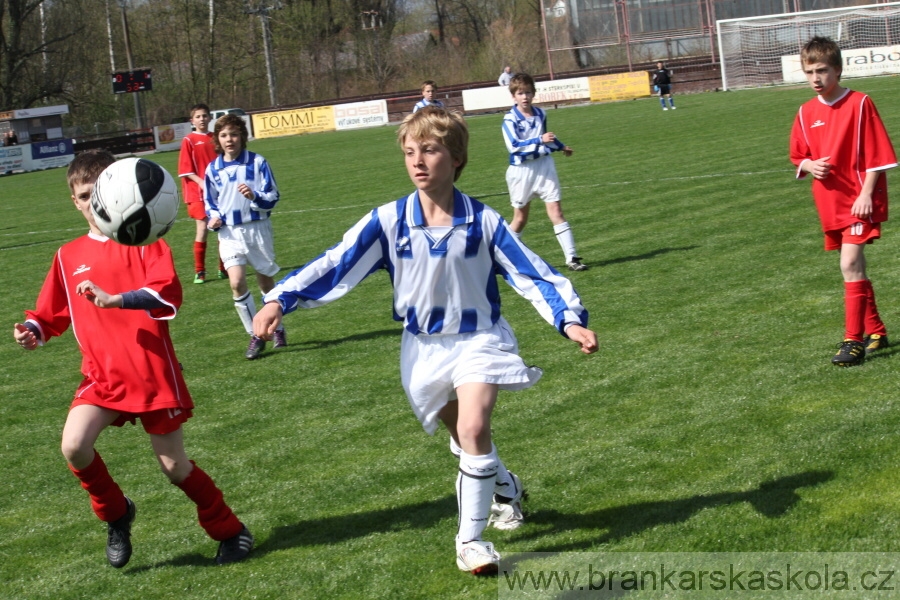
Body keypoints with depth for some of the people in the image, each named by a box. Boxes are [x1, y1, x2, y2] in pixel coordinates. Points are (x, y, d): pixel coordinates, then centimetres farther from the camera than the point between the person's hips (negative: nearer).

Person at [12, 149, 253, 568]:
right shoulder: (68, 257, 8)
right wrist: (33, 330, -5)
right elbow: (53, 313, 18)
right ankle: (115, 514, 7)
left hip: (153, 372, -3)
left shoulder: (143, 240, -4)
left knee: (174, 465, 4)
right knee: (73, 446, -21)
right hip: (102, 374, 3)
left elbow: (167, 295, -19)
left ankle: (230, 531, 27)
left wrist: (115, 300, -33)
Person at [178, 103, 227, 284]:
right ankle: (199, 272, 0)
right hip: (198, 192, -4)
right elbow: (185, 170, -6)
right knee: (203, 229, -7)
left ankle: (224, 269, 18)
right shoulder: (189, 141, -4)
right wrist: (201, 182, -19)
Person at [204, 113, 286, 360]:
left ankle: (277, 328, 32)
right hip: (229, 232, 1)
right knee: (237, 282, -15)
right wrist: (214, 218, -4)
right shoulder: (213, 169, 3)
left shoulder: (257, 162, -5)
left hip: (258, 228, -1)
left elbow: (273, 197, -5)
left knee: (266, 281, 10)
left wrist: (255, 197, -25)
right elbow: (210, 202, 17)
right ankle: (255, 336, -3)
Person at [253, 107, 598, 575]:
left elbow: (532, 274, -9)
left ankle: (471, 539, -9)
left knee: (473, 429, -22)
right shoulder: (388, 222, -10)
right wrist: (279, 300, -21)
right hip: (424, 348, 2)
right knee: (466, 436, 13)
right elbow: (335, 265, -11)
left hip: (479, 339, -2)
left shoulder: (483, 222, -12)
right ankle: (507, 489, 46)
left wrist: (570, 320, -21)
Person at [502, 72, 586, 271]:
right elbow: (514, 145, -26)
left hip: (544, 166, 4)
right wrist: (540, 140, -36)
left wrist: (561, 146, 40)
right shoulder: (510, 119, -13)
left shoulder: (540, 114, 5)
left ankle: (571, 257, -6)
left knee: (556, 210, -4)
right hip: (521, 171, -3)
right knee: (521, 216, 7)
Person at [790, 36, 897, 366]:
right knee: (853, 265, 14)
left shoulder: (859, 104, -10)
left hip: (859, 198, -6)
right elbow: (798, 156, 15)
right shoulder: (807, 112, 5)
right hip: (829, 201, 6)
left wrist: (866, 193, -17)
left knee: (850, 263, -17)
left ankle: (853, 340, -15)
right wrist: (810, 166, -8)